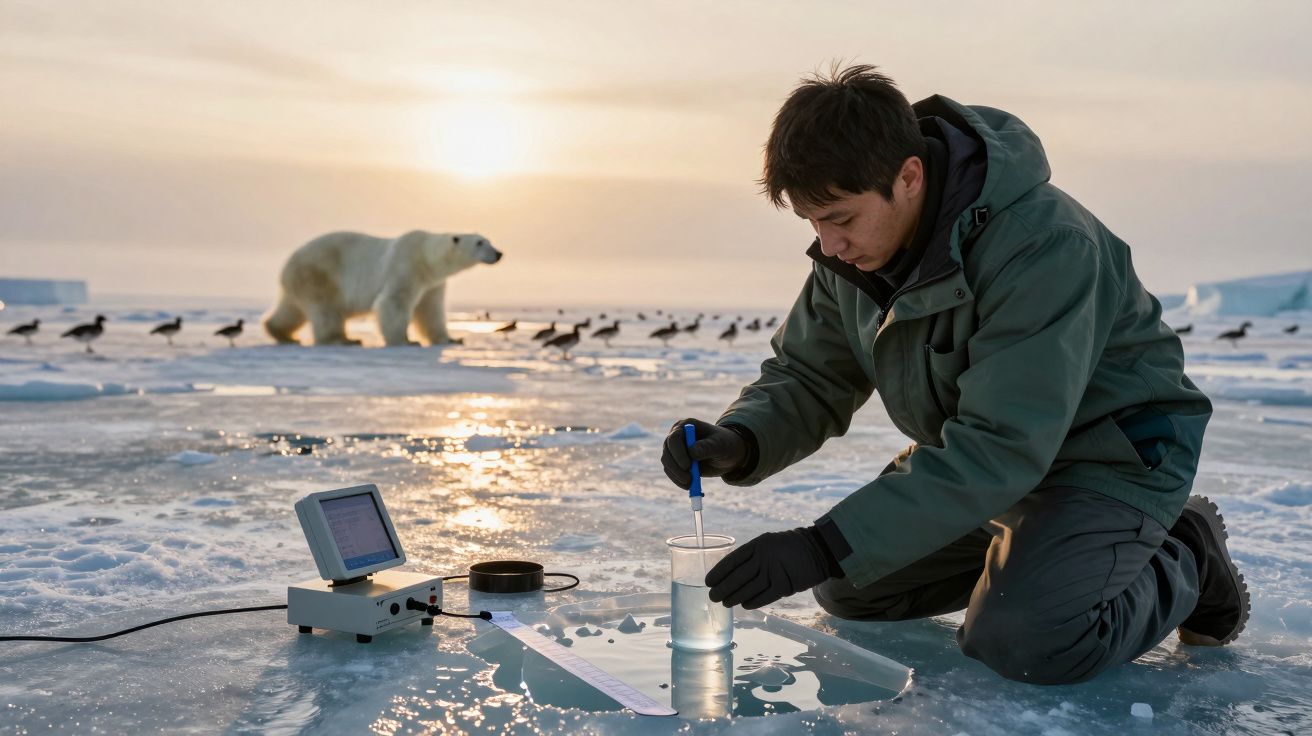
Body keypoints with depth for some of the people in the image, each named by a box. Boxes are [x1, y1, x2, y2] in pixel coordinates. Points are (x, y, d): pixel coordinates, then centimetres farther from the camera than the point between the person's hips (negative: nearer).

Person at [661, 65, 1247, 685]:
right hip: (988, 448, 8)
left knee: (1023, 643, -28)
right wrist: (740, 440, -26)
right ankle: (1040, 551, 23)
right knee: (849, 589, 8)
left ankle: (1182, 563, 3)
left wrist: (825, 547, -40)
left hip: (1110, 452, -7)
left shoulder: (1044, 245, -34)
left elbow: (1000, 450, -37)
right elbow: (808, 375, -2)